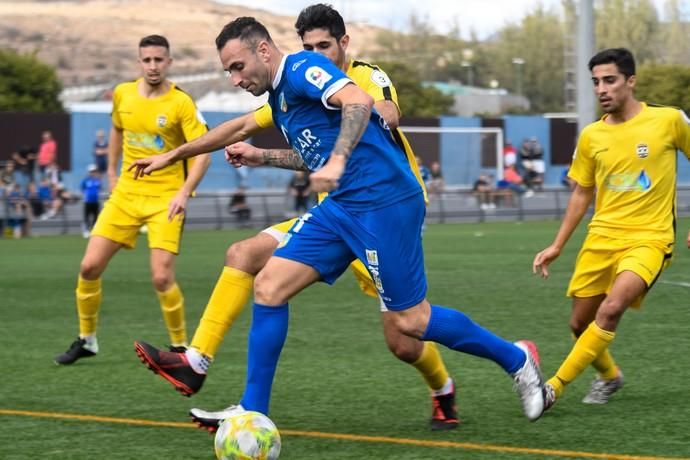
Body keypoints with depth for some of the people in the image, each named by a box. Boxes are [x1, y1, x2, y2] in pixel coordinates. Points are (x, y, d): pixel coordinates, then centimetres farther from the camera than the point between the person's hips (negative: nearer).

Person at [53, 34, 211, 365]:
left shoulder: (180, 103, -12)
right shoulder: (122, 94, 2)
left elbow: (203, 152, -16)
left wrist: (184, 192, -27)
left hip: (165, 198, -5)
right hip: (126, 194, 5)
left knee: (162, 278, -15)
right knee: (90, 267, 0)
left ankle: (180, 346, 6)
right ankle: (86, 340, 19)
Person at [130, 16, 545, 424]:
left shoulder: (301, 68, -10)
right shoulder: (279, 97, 18)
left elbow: (358, 101, -27)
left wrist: (336, 162, -37)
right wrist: (260, 158, 24)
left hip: (384, 202, -9)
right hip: (341, 207, 9)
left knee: (410, 322, -3)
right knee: (269, 284, -2)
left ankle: (516, 359, 17)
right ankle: (253, 413, 1)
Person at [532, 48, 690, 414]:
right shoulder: (591, 136, 5)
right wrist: (557, 246, 13)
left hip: (649, 239, -5)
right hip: (601, 238, 5)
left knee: (611, 308, -26)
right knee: (580, 324, 7)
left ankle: (555, 387, -19)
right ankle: (609, 375, 38)